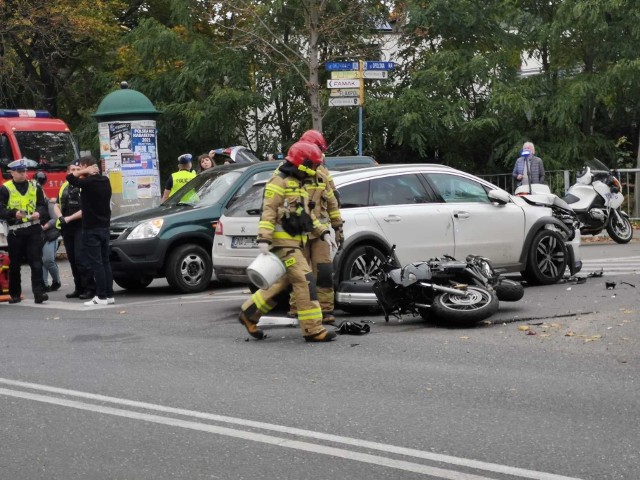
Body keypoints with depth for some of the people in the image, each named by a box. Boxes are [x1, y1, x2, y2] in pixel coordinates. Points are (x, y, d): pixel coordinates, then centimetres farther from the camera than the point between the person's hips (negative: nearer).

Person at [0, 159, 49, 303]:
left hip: (33, 230, 1)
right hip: (15, 231, -1)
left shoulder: (34, 188, 9)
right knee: (15, 264, 8)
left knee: (36, 262, -8)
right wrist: (14, 213, -24)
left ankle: (39, 293, -11)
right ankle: (14, 294, 19)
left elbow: (43, 205, 12)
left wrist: (38, 213, -11)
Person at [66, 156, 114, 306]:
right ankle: (109, 295, 11)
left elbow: (70, 177, -11)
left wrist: (85, 172, -5)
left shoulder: (89, 182, -15)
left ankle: (101, 297, -7)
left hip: (92, 229, -8)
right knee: (105, 262, 11)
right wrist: (89, 173, 10)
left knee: (96, 263, -6)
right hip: (105, 226, 8)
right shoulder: (105, 181, 9)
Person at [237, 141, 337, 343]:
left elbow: (307, 214, 27)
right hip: (282, 242, -10)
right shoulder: (279, 182, -9)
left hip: (294, 242, 10)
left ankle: (249, 313, 25)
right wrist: (264, 239, -24)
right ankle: (312, 329, -15)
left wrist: (323, 232, 18)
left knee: (282, 282, 13)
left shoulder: (298, 184, 22)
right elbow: (268, 212, -16)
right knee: (305, 281, -14)